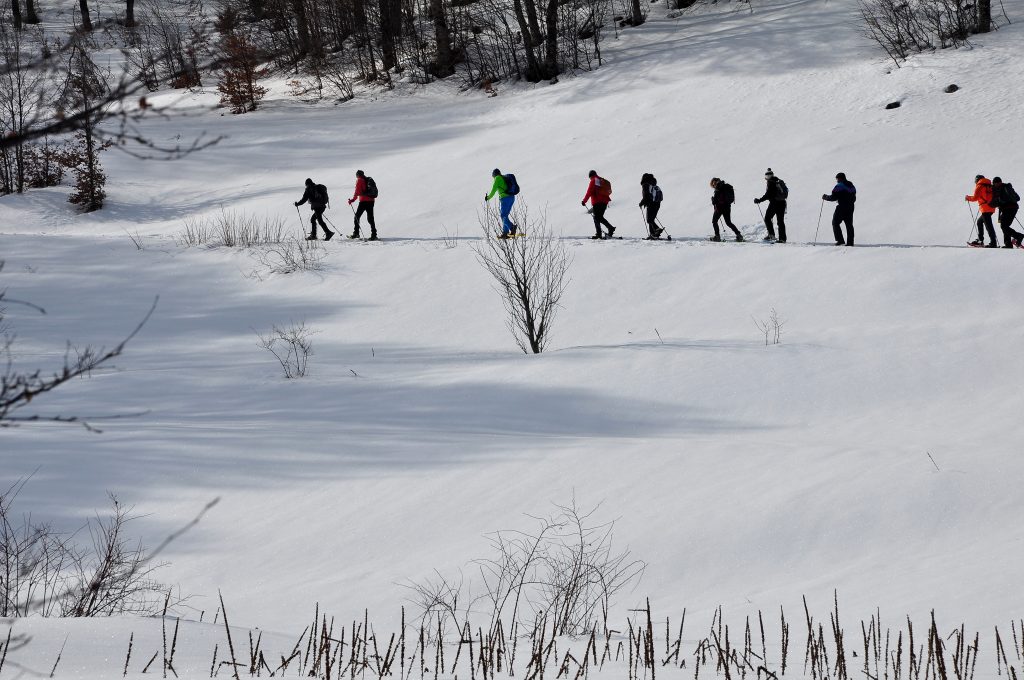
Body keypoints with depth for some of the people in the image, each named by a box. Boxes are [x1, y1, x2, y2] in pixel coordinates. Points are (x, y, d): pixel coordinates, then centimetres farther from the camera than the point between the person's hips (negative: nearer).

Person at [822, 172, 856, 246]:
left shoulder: (839, 186, -11)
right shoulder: (852, 186, 14)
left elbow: (833, 197, -14)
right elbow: (853, 199, 19)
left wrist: (825, 197, 3)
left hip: (841, 208, -7)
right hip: (850, 208, 7)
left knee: (835, 223, 2)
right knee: (849, 225, 10)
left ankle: (840, 240, -7)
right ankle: (850, 242, 7)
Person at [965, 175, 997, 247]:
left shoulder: (979, 186, -2)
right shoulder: (990, 186, 18)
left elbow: (975, 198, -7)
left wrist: (968, 197, 10)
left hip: (985, 208, -8)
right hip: (991, 208, 8)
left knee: (988, 225, -12)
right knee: (980, 221, 22)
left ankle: (993, 243, -20)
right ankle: (980, 240, 22)